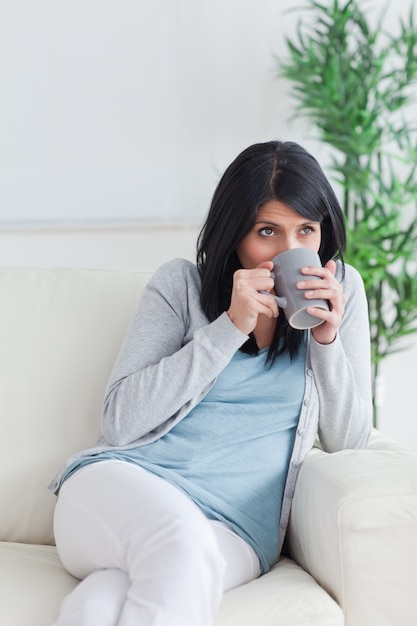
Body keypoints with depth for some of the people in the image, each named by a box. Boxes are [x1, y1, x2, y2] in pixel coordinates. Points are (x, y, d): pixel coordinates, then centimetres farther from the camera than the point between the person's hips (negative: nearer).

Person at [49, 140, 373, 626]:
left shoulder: (341, 289, 10)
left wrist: (328, 338, -8)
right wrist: (231, 327, -11)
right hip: (120, 486, 1)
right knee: (180, 541, -38)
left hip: (234, 529, 0)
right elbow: (120, 421, -5)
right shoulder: (181, 285, 5)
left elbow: (347, 441, 9)